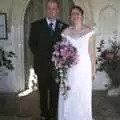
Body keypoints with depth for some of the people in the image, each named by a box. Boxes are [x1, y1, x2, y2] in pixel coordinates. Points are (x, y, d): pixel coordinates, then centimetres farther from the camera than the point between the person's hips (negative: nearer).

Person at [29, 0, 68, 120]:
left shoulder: (64, 27, 3)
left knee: (55, 91, 7)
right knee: (43, 91, 11)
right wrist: (41, 58, -2)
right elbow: (32, 44, 4)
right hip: (42, 65, 0)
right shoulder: (36, 25, 1)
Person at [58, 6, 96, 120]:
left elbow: (92, 52, 0)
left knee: (83, 97, 7)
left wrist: (93, 70, 0)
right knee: (68, 97, 5)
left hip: (84, 69, -1)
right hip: (69, 70, 2)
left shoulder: (89, 31, -1)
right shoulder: (65, 32, 6)